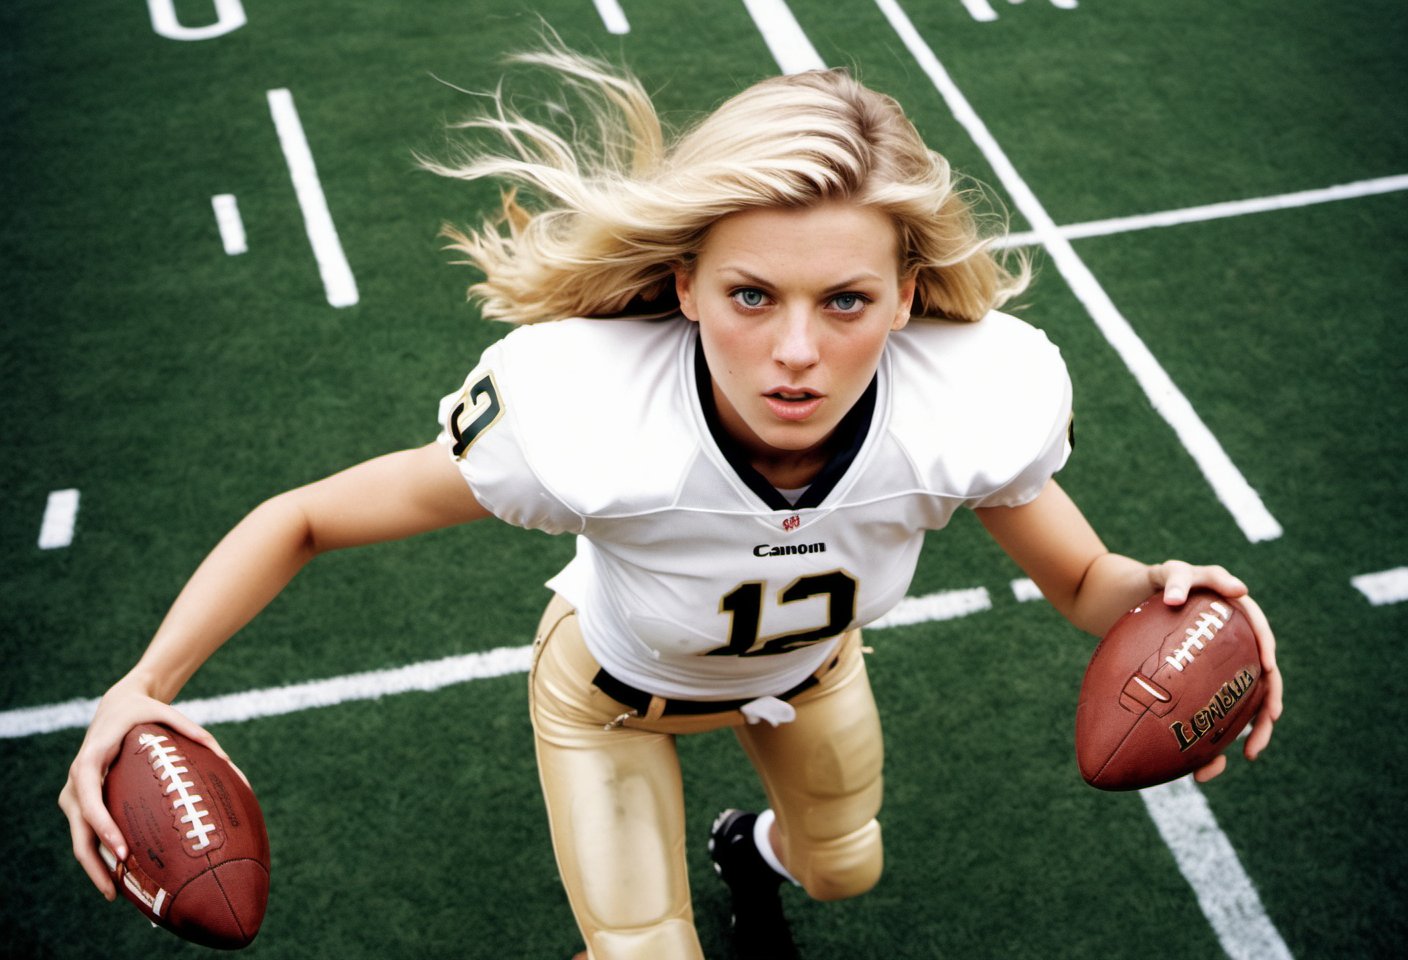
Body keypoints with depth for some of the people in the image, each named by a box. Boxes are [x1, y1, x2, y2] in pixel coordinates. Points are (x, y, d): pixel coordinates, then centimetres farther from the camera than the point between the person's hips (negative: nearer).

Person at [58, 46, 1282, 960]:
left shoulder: (971, 402, -39)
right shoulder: (581, 415, -45)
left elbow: (1080, 580, -19)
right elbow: (303, 518, -31)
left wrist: (1155, 592, -42)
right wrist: (146, 685, -43)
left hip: (809, 669, 4)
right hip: (613, 691, -3)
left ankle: (755, 847, 68)